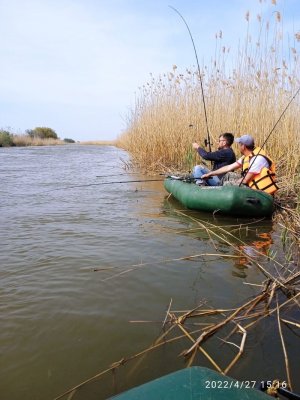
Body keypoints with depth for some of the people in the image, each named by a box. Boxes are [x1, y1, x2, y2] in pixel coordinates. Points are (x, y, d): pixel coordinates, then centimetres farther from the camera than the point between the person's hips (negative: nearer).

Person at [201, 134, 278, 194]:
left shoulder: (258, 158, -20)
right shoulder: (245, 158, 7)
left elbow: (245, 180, -18)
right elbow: (228, 168, 11)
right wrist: (210, 174, 12)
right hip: (255, 190, 8)